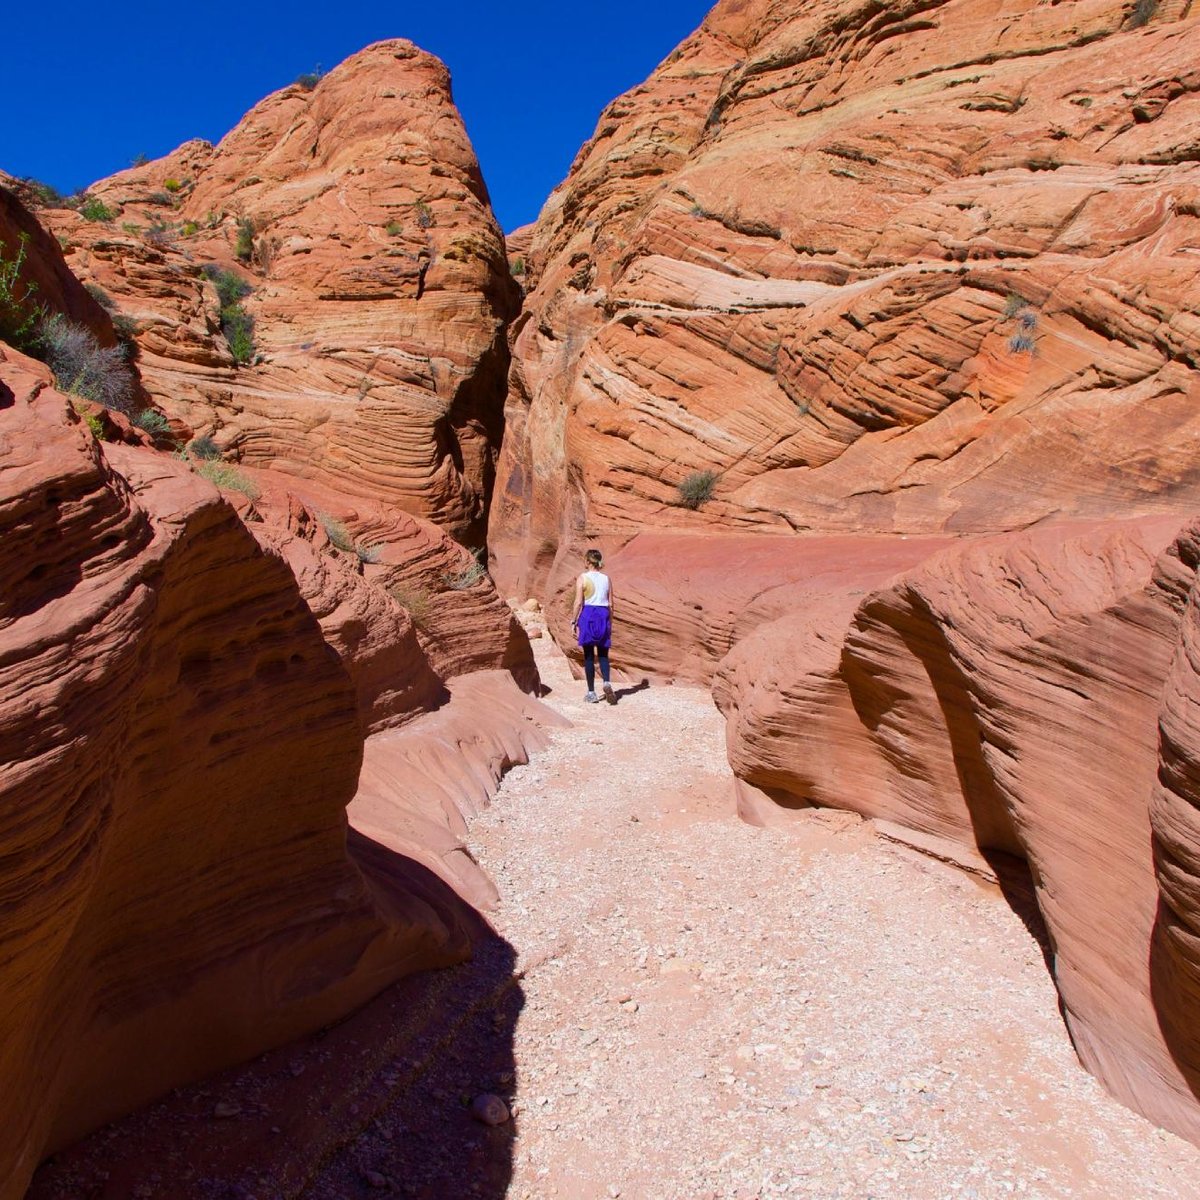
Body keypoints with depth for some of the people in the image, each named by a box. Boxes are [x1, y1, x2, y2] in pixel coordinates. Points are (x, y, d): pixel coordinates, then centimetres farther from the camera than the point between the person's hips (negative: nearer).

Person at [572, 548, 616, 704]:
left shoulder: (582, 578, -5)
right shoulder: (606, 579, 6)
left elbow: (578, 602, -9)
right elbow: (610, 604, 7)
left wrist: (574, 621, -1)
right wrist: (610, 623, 16)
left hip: (588, 615, -3)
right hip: (603, 615, 3)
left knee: (589, 656, 5)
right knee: (603, 655, 11)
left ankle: (591, 693, 8)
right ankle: (607, 682, -15)